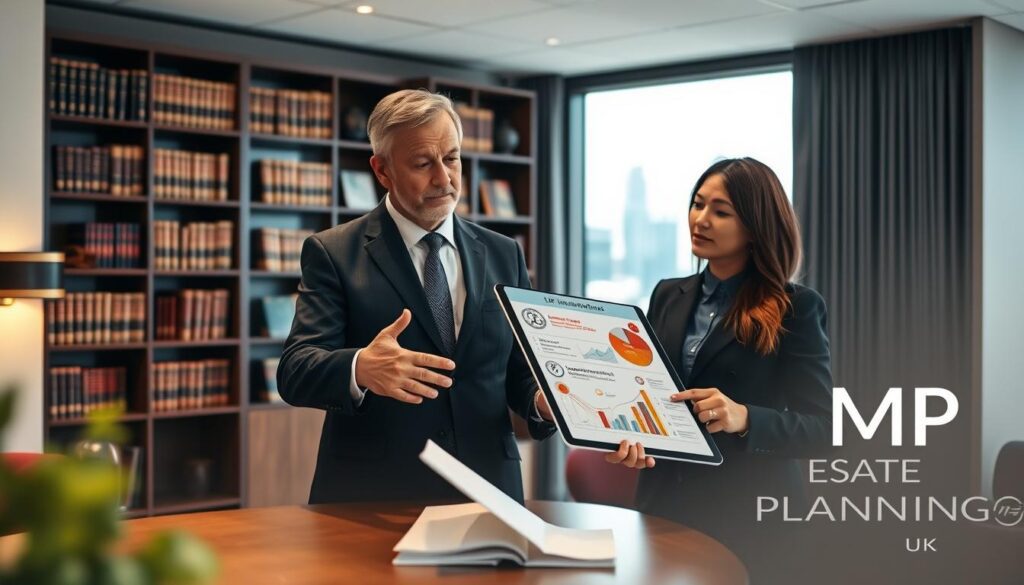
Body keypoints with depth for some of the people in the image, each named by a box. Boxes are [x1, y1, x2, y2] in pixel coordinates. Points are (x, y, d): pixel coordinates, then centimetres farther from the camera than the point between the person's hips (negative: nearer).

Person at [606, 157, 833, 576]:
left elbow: (822, 427, -11)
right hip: (664, 501, 5)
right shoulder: (669, 296, 8)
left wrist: (745, 419, -27)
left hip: (749, 513, -4)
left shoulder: (796, 308, -8)